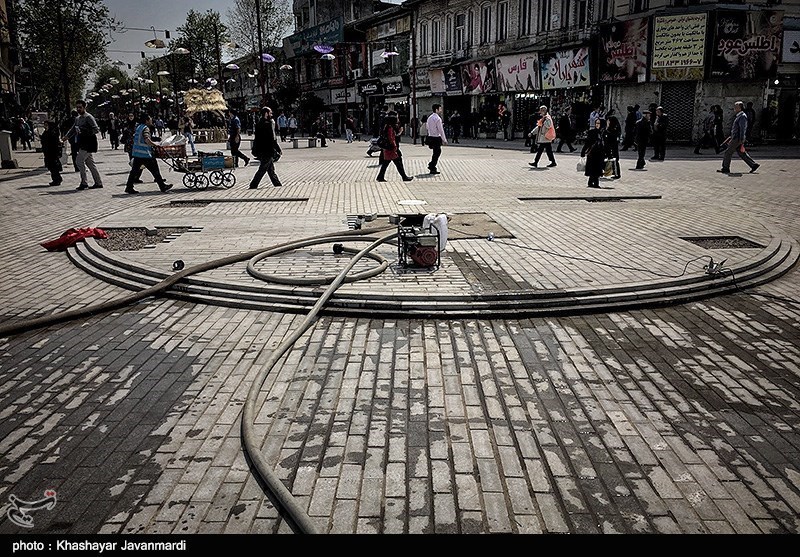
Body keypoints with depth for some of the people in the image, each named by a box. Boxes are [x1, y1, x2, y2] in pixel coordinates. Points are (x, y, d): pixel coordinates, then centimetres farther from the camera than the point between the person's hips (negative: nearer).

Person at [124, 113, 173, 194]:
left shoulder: (138, 127, 16)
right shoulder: (145, 128, -12)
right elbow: (147, 140, -27)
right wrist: (155, 144, -15)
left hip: (136, 153, 9)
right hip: (145, 154, -9)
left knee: (134, 171, 10)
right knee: (155, 170, -1)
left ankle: (129, 188, 9)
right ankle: (163, 187, 5)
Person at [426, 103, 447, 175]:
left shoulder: (429, 118, 10)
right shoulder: (438, 119, -16)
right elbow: (441, 130, -16)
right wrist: (444, 140, -10)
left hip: (430, 137, 8)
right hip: (436, 138, -8)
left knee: (437, 152, 21)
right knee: (436, 153, 1)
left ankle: (431, 165, 21)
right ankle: (433, 169, 5)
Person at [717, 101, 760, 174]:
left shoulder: (742, 117, -14)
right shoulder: (738, 116, 16)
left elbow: (742, 129, -19)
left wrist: (741, 141, -22)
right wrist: (731, 137, 23)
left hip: (738, 139, -10)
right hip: (735, 138, 10)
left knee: (728, 152, -4)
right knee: (742, 154, 11)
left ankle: (725, 168, 2)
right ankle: (754, 165, 14)